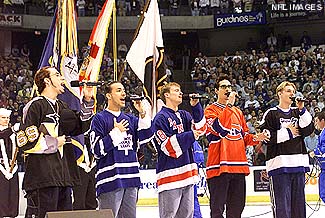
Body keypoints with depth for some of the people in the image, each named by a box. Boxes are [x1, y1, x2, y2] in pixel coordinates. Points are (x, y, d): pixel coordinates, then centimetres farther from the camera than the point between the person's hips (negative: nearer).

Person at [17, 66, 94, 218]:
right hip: (42, 177, -9)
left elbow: (81, 127, 27)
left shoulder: (62, 106, 20)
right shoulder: (35, 106, -7)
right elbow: (24, 140, -14)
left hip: (63, 177, 9)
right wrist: (55, 143, -9)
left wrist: (87, 101, 16)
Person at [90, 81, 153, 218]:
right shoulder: (100, 119, -1)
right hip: (110, 180, -6)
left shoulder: (130, 119, 17)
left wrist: (142, 114, -5)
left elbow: (145, 138, 2)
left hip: (130, 180, 6)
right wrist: (116, 132, -10)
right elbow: (98, 150, -10)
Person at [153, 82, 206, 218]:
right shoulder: (161, 118, -6)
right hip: (170, 175, -8)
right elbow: (167, 146, -14)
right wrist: (190, 136, -15)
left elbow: (200, 129, 2)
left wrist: (196, 106, -6)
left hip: (187, 173, 8)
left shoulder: (184, 115, 18)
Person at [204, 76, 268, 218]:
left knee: (237, 206, 10)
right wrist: (229, 105, -16)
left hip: (239, 165, 6)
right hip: (219, 165, -6)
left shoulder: (238, 112, 20)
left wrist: (255, 138, 4)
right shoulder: (210, 110, 0)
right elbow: (219, 128, -19)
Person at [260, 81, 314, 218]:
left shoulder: (297, 113, 17)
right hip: (279, 164, -5)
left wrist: (301, 109, -5)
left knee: (299, 200, 7)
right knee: (281, 203, -8)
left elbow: (308, 130, 3)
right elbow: (266, 137, -8)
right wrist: (288, 132, -5)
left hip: (298, 163, 5)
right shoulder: (271, 114, 1)